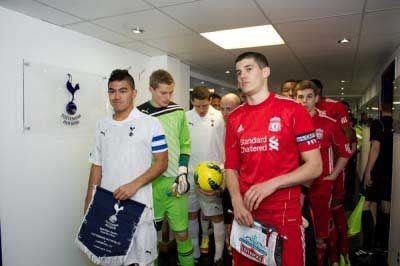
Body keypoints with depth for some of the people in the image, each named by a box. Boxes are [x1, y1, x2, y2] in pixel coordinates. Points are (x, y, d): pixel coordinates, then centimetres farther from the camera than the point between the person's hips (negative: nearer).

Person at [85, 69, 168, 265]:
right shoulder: (102, 126, 8)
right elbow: (97, 166, 12)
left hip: (138, 205, -4)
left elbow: (161, 162, -7)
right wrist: (89, 202, 10)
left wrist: (134, 185, -17)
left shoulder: (151, 124, -6)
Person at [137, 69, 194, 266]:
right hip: (149, 183, 0)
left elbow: (185, 145, 8)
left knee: (182, 233, 5)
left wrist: (183, 171, -3)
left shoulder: (178, 112, 3)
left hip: (174, 183, 1)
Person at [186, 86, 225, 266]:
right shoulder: (186, 117, 1)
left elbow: (224, 145, -3)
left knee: (216, 216, 3)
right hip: (191, 173, 3)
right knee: (191, 214, 13)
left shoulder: (218, 117, -4)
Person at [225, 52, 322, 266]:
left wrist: (272, 184, -18)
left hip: (285, 215, -3)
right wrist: (236, 200, -10)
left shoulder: (292, 110, -6)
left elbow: (315, 167, -7)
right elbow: (231, 168, 8)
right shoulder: (234, 118, 6)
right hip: (245, 214, 4)